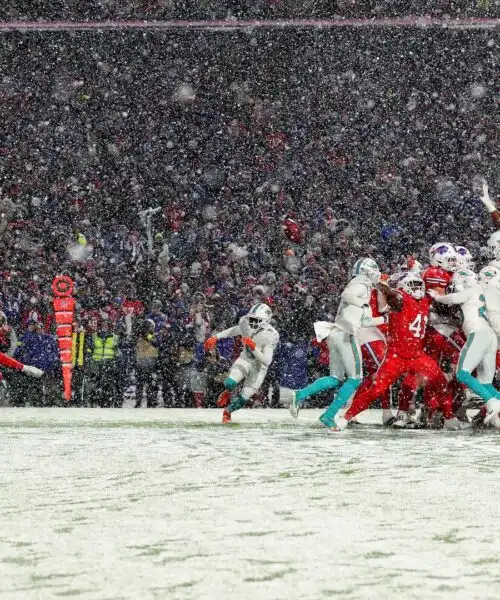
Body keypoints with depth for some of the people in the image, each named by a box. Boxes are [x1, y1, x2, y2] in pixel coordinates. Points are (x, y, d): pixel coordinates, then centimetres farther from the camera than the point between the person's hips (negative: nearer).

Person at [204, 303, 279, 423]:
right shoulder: (245, 323, -17)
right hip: (245, 359, 3)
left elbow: (267, 361, -33)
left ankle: (227, 411, 30)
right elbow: (233, 331, 7)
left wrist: (254, 347, -44)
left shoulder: (270, 336, -31)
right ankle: (227, 394, 18)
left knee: (243, 399, -3)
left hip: (259, 367, -3)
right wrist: (216, 337, 6)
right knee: (230, 383, -21)